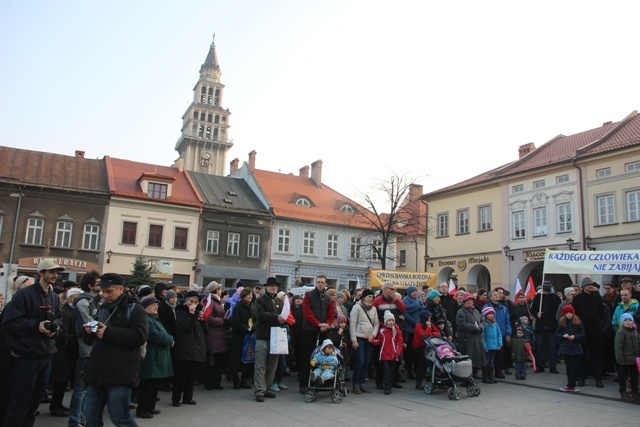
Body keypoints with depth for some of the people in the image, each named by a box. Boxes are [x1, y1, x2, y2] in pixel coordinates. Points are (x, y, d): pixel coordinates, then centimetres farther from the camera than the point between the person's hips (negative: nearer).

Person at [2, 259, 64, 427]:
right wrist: (36, 325, -20)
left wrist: (55, 327, -3)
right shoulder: (24, 294, -11)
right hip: (26, 357, -7)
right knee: (19, 406, 0)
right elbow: (9, 321, -16)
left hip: (45, 357, 7)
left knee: (33, 403, 18)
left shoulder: (54, 297, 13)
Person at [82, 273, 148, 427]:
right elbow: (89, 340, 21)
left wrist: (108, 332, -18)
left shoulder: (134, 310, -4)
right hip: (97, 373, 7)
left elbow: (140, 336, -19)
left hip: (119, 375, -7)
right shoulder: (102, 310, 17)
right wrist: (88, 332, -3)